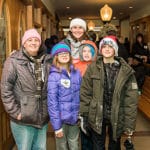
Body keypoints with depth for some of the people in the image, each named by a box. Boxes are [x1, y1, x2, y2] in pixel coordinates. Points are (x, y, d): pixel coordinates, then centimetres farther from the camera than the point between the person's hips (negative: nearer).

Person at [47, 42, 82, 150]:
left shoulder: (77, 73, 4)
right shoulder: (54, 76, -12)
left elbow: (80, 96, 9)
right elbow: (52, 102, -13)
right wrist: (56, 125, -14)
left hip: (74, 118, 4)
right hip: (61, 119, -4)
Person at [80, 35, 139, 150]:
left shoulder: (126, 70, -6)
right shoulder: (93, 68, -4)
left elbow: (131, 98, -7)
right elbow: (85, 92, -2)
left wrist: (130, 123, -8)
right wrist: (83, 116, -5)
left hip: (117, 117, 0)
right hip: (97, 117, 0)